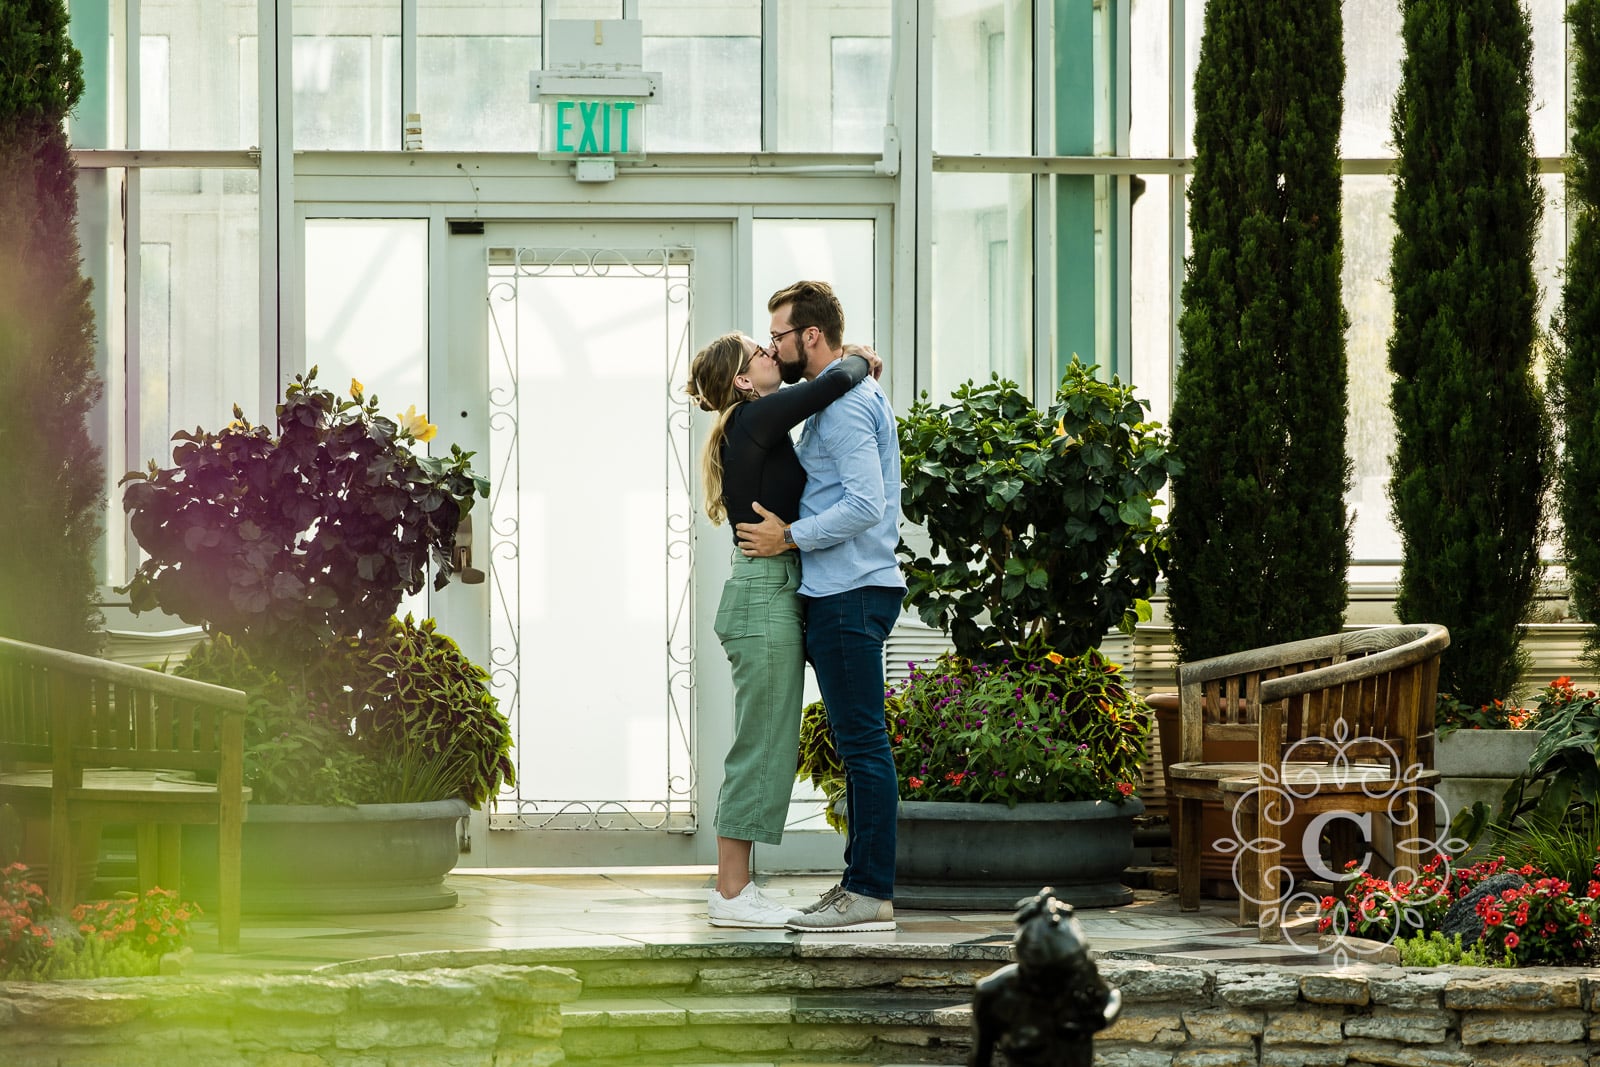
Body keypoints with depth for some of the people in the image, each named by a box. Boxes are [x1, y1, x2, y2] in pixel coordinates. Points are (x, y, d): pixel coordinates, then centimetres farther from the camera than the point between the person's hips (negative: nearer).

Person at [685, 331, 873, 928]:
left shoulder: (753, 429, 18)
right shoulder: (758, 418, -11)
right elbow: (834, 383, -19)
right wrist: (861, 362, 0)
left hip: (771, 594, 10)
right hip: (766, 593, -10)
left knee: (767, 746, 12)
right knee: (762, 745, -8)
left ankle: (734, 886, 15)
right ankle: (731, 894, -5)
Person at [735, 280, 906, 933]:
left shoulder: (845, 405, -14)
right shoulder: (843, 399, 19)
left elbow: (865, 504, -23)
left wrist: (788, 537, -16)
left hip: (849, 595, -11)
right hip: (839, 593, 11)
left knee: (862, 743, -9)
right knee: (857, 743, 12)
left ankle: (872, 895, -9)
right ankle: (860, 881, 17)